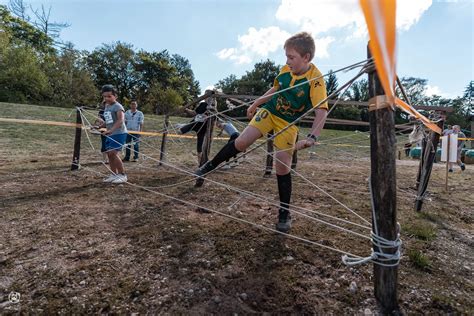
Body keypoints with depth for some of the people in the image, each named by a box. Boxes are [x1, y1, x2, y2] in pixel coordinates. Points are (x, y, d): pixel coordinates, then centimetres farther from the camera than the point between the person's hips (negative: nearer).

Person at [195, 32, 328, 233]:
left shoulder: (315, 79, -21)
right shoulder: (286, 69, -6)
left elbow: (322, 112, -29)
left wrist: (312, 138, -44)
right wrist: (255, 104, 21)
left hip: (289, 123, -3)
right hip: (269, 110, 3)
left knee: (282, 166, -6)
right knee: (242, 142, -15)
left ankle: (285, 213, 9)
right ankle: (208, 167, 5)